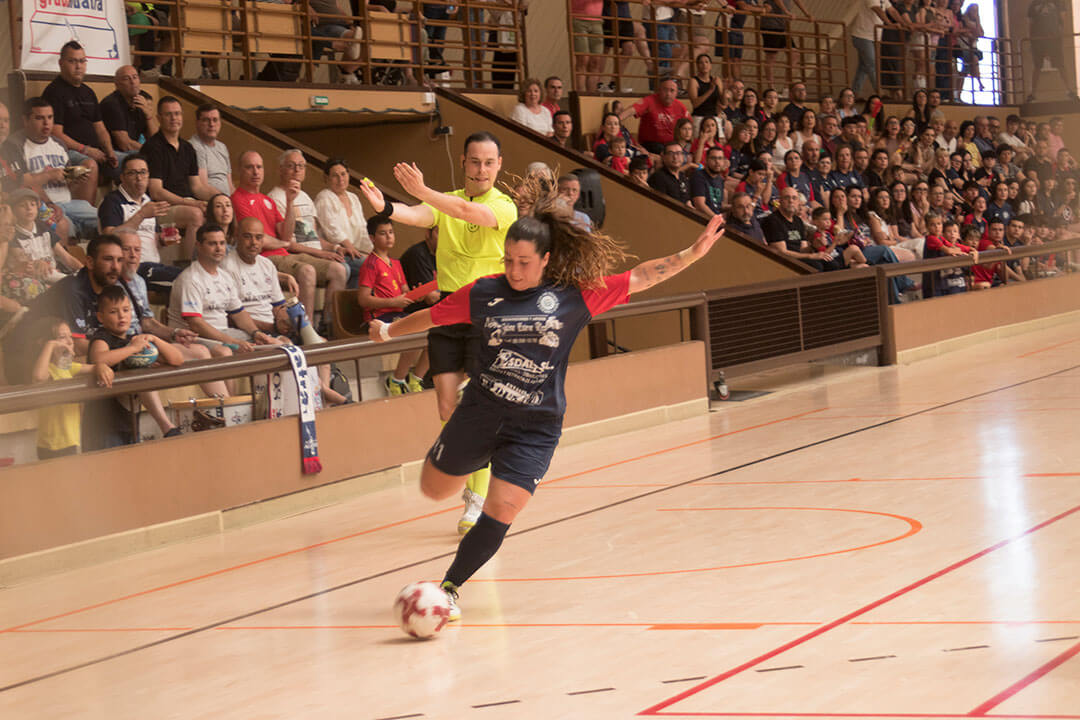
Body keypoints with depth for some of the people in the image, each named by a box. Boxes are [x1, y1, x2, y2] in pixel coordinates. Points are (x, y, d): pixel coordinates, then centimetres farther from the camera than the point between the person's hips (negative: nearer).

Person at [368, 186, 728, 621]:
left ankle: (450, 587, 3)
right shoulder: (483, 294, -1)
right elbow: (434, 315, 14)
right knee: (434, 489, 14)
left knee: (502, 510, -13)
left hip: (536, 426, -2)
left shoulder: (575, 295, -4)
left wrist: (691, 254, -9)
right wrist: (389, 331, 27)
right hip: (480, 413, 2)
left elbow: (639, 278, -2)